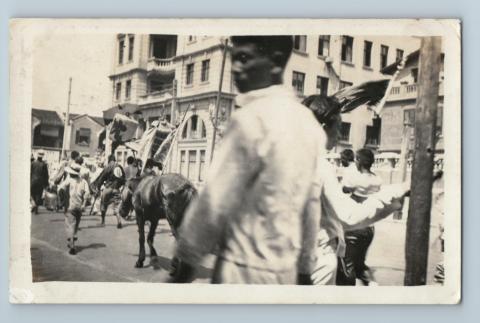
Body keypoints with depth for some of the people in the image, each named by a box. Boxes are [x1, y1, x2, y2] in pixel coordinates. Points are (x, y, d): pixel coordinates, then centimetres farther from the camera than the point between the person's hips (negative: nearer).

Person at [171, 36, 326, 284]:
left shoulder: (252, 117, -17)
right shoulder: (309, 123, 6)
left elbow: (215, 200, -18)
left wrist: (186, 261, -8)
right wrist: (305, 269, 16)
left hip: (245, 269, -7)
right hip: (285, 270, 8)